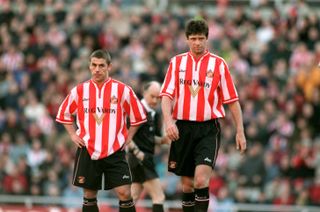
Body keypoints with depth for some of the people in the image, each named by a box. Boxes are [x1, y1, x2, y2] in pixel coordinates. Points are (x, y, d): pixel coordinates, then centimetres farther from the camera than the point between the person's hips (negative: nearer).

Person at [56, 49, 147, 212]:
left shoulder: (122, 90, -3)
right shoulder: (80, 90, 3)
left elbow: (138, 116, 8)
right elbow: (64, 113, 18)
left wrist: (128, 137, 3)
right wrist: (73, 135, 9)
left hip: (115, 151, -2)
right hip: (88, 151, 2)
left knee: (124, 192, -11)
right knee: (89, 195, 5)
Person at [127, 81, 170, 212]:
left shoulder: (155, 114, 14)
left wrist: (163, 140, 3)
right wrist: (137, 152, -21)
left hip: (145, 159, 9)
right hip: (139, 159, -9)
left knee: (133, 197, 12)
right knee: (159, 196, -12)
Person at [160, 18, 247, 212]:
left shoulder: (219, 64, 2)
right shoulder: (177, 62, 7)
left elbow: (232, 100, 4)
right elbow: (166, 95, 1)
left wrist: (240, 131, 0)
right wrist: (168, 121, -17)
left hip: (208, 129, -3)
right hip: (182, 128, 3)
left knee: (201, 179, -19)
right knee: (187, 183, 9)